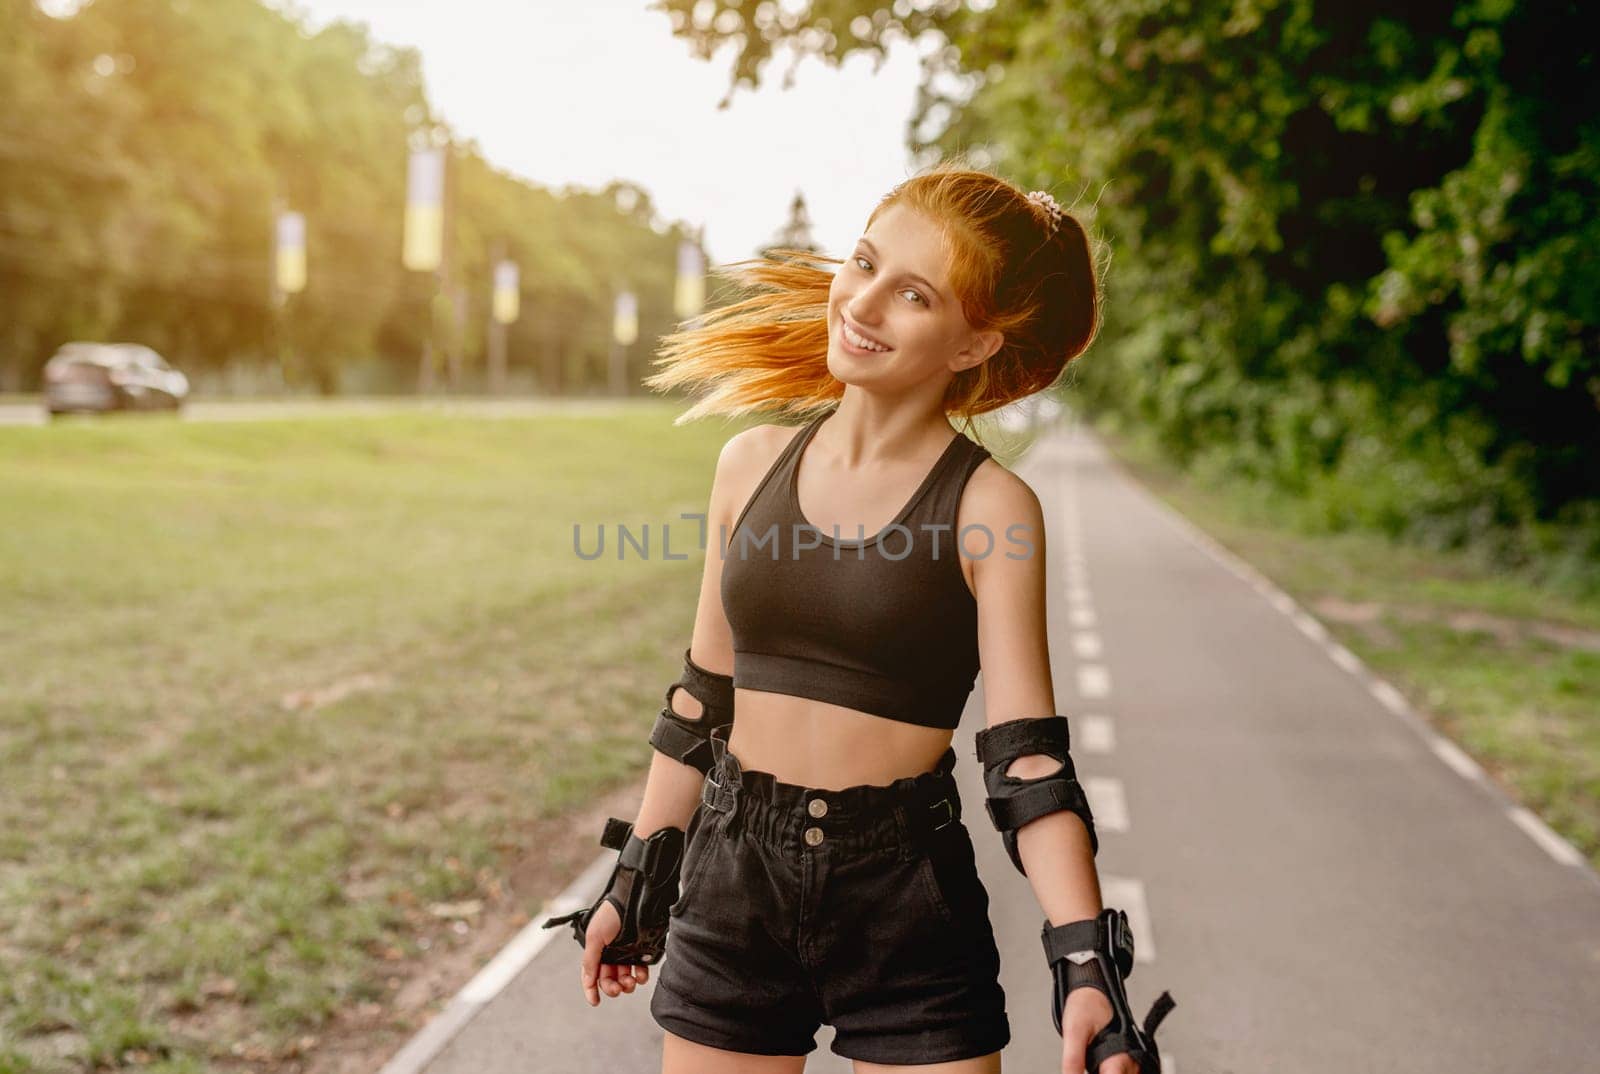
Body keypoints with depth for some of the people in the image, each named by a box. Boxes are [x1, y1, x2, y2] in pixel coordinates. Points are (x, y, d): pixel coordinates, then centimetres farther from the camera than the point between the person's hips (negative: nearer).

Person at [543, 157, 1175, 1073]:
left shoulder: (991, 509, -9)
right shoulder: (753, 464, 2)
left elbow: (1027, 758, -11)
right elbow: (703, 697, 11)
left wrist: (1086, 962, -21)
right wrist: (637, 882, 16)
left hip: (908, 896, -3)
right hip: (732, 890, 3)